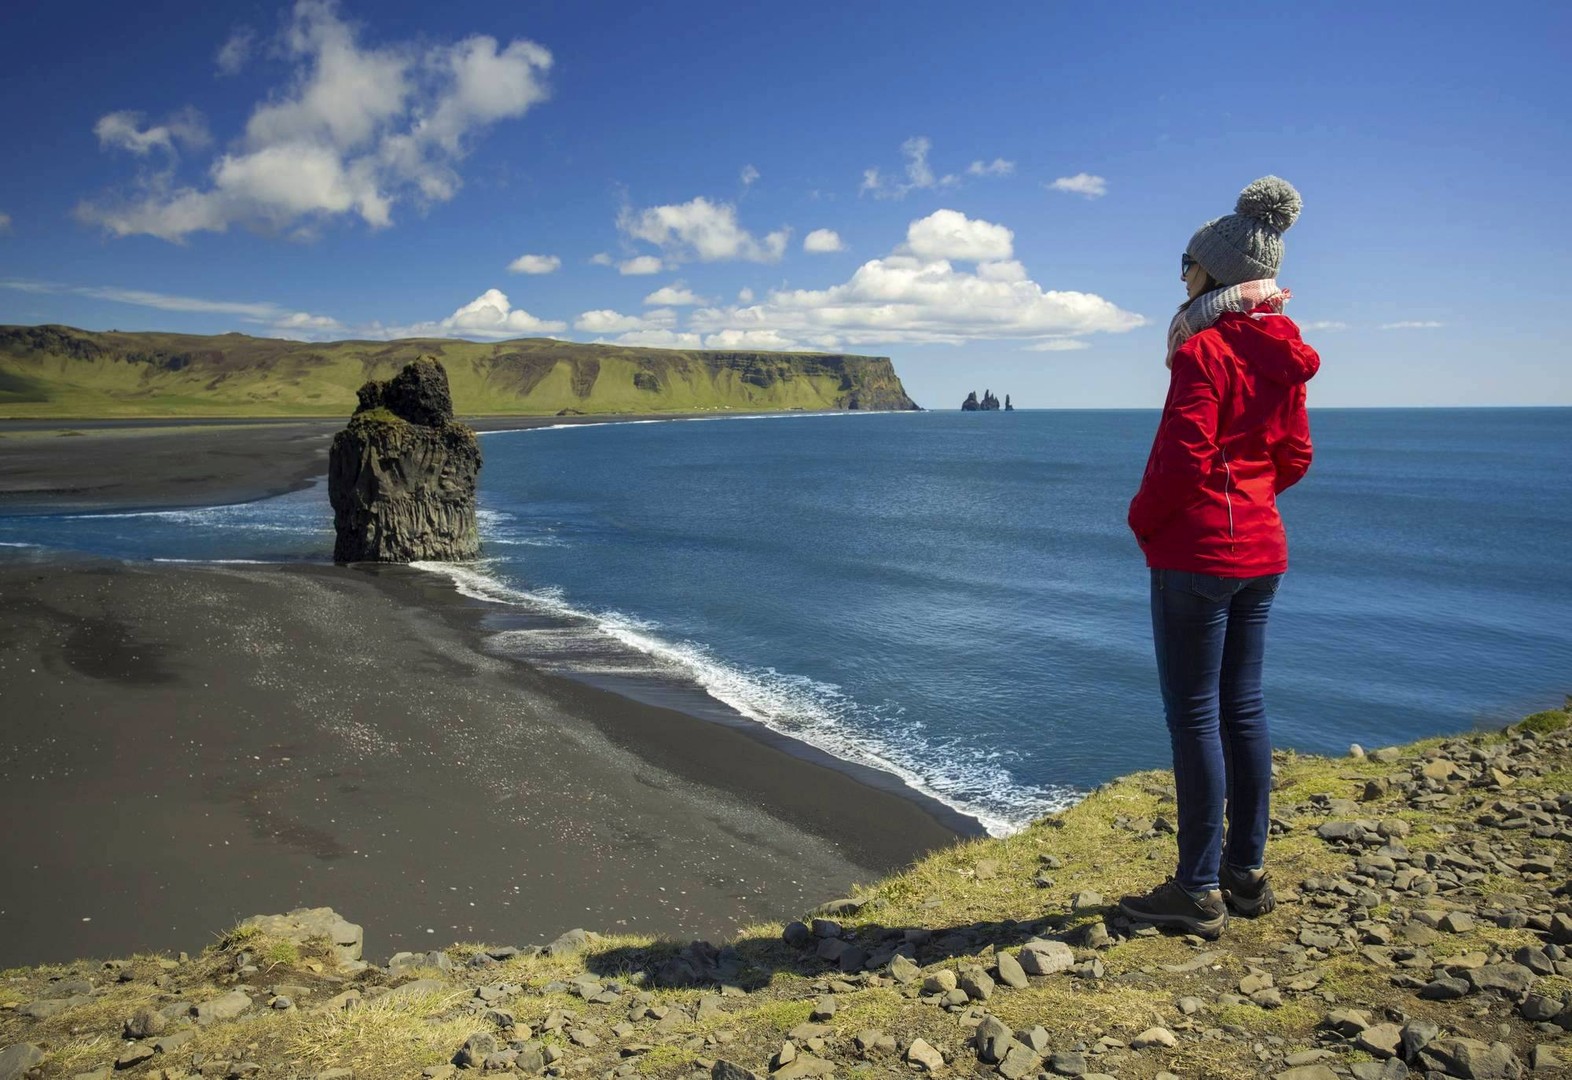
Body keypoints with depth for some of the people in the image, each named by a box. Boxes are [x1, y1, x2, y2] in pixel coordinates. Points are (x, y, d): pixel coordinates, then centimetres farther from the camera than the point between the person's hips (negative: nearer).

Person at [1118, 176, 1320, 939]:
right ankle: (1247, 872, 25)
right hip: (1261, 548, 9)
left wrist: (1143, 520, -4)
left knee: (1194, 716, -2)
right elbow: (1295, 457, 15)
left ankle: (1199, 891, 7)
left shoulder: (1204, 350, -14)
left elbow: (1182, 456, -19)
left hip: (1197, 553, -9)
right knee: (1243, 709, 14)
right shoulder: (1281, 355, 11)